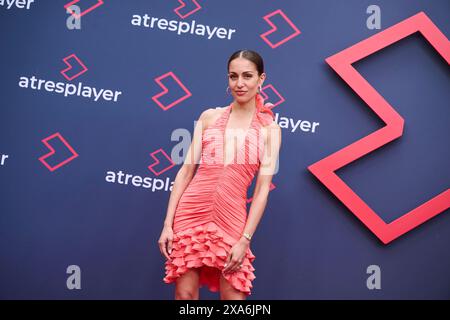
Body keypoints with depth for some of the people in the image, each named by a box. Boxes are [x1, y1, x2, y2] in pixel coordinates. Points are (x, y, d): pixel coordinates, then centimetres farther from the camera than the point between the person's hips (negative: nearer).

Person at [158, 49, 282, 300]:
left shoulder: (270, 128, 2)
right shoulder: (209, 117, 7)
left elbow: (263, 188, -2)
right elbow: (186, 170, 5)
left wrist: (245, 240, -8)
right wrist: (168, 223, -1)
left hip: (230, 218, -1)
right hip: (191, 211, 2)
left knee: (233, 295, 0)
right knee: (185, 294, 4)